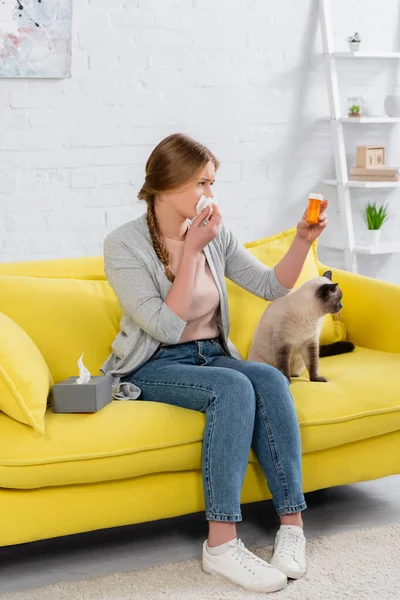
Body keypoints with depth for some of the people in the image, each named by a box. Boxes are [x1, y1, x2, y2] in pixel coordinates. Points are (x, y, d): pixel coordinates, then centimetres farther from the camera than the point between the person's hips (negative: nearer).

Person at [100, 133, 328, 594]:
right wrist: (191, 251, -19)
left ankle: (291, 523, -25)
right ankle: (221, 545, -33)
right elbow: (167, 328, -19)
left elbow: (273, 287, 8)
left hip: (211, 355, 5)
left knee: (270, 379, -27)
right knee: (233, 387, -33)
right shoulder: (123, 245, -12)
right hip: (153, 368, -5)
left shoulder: (215, 236, 4)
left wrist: (303, 240, -7)